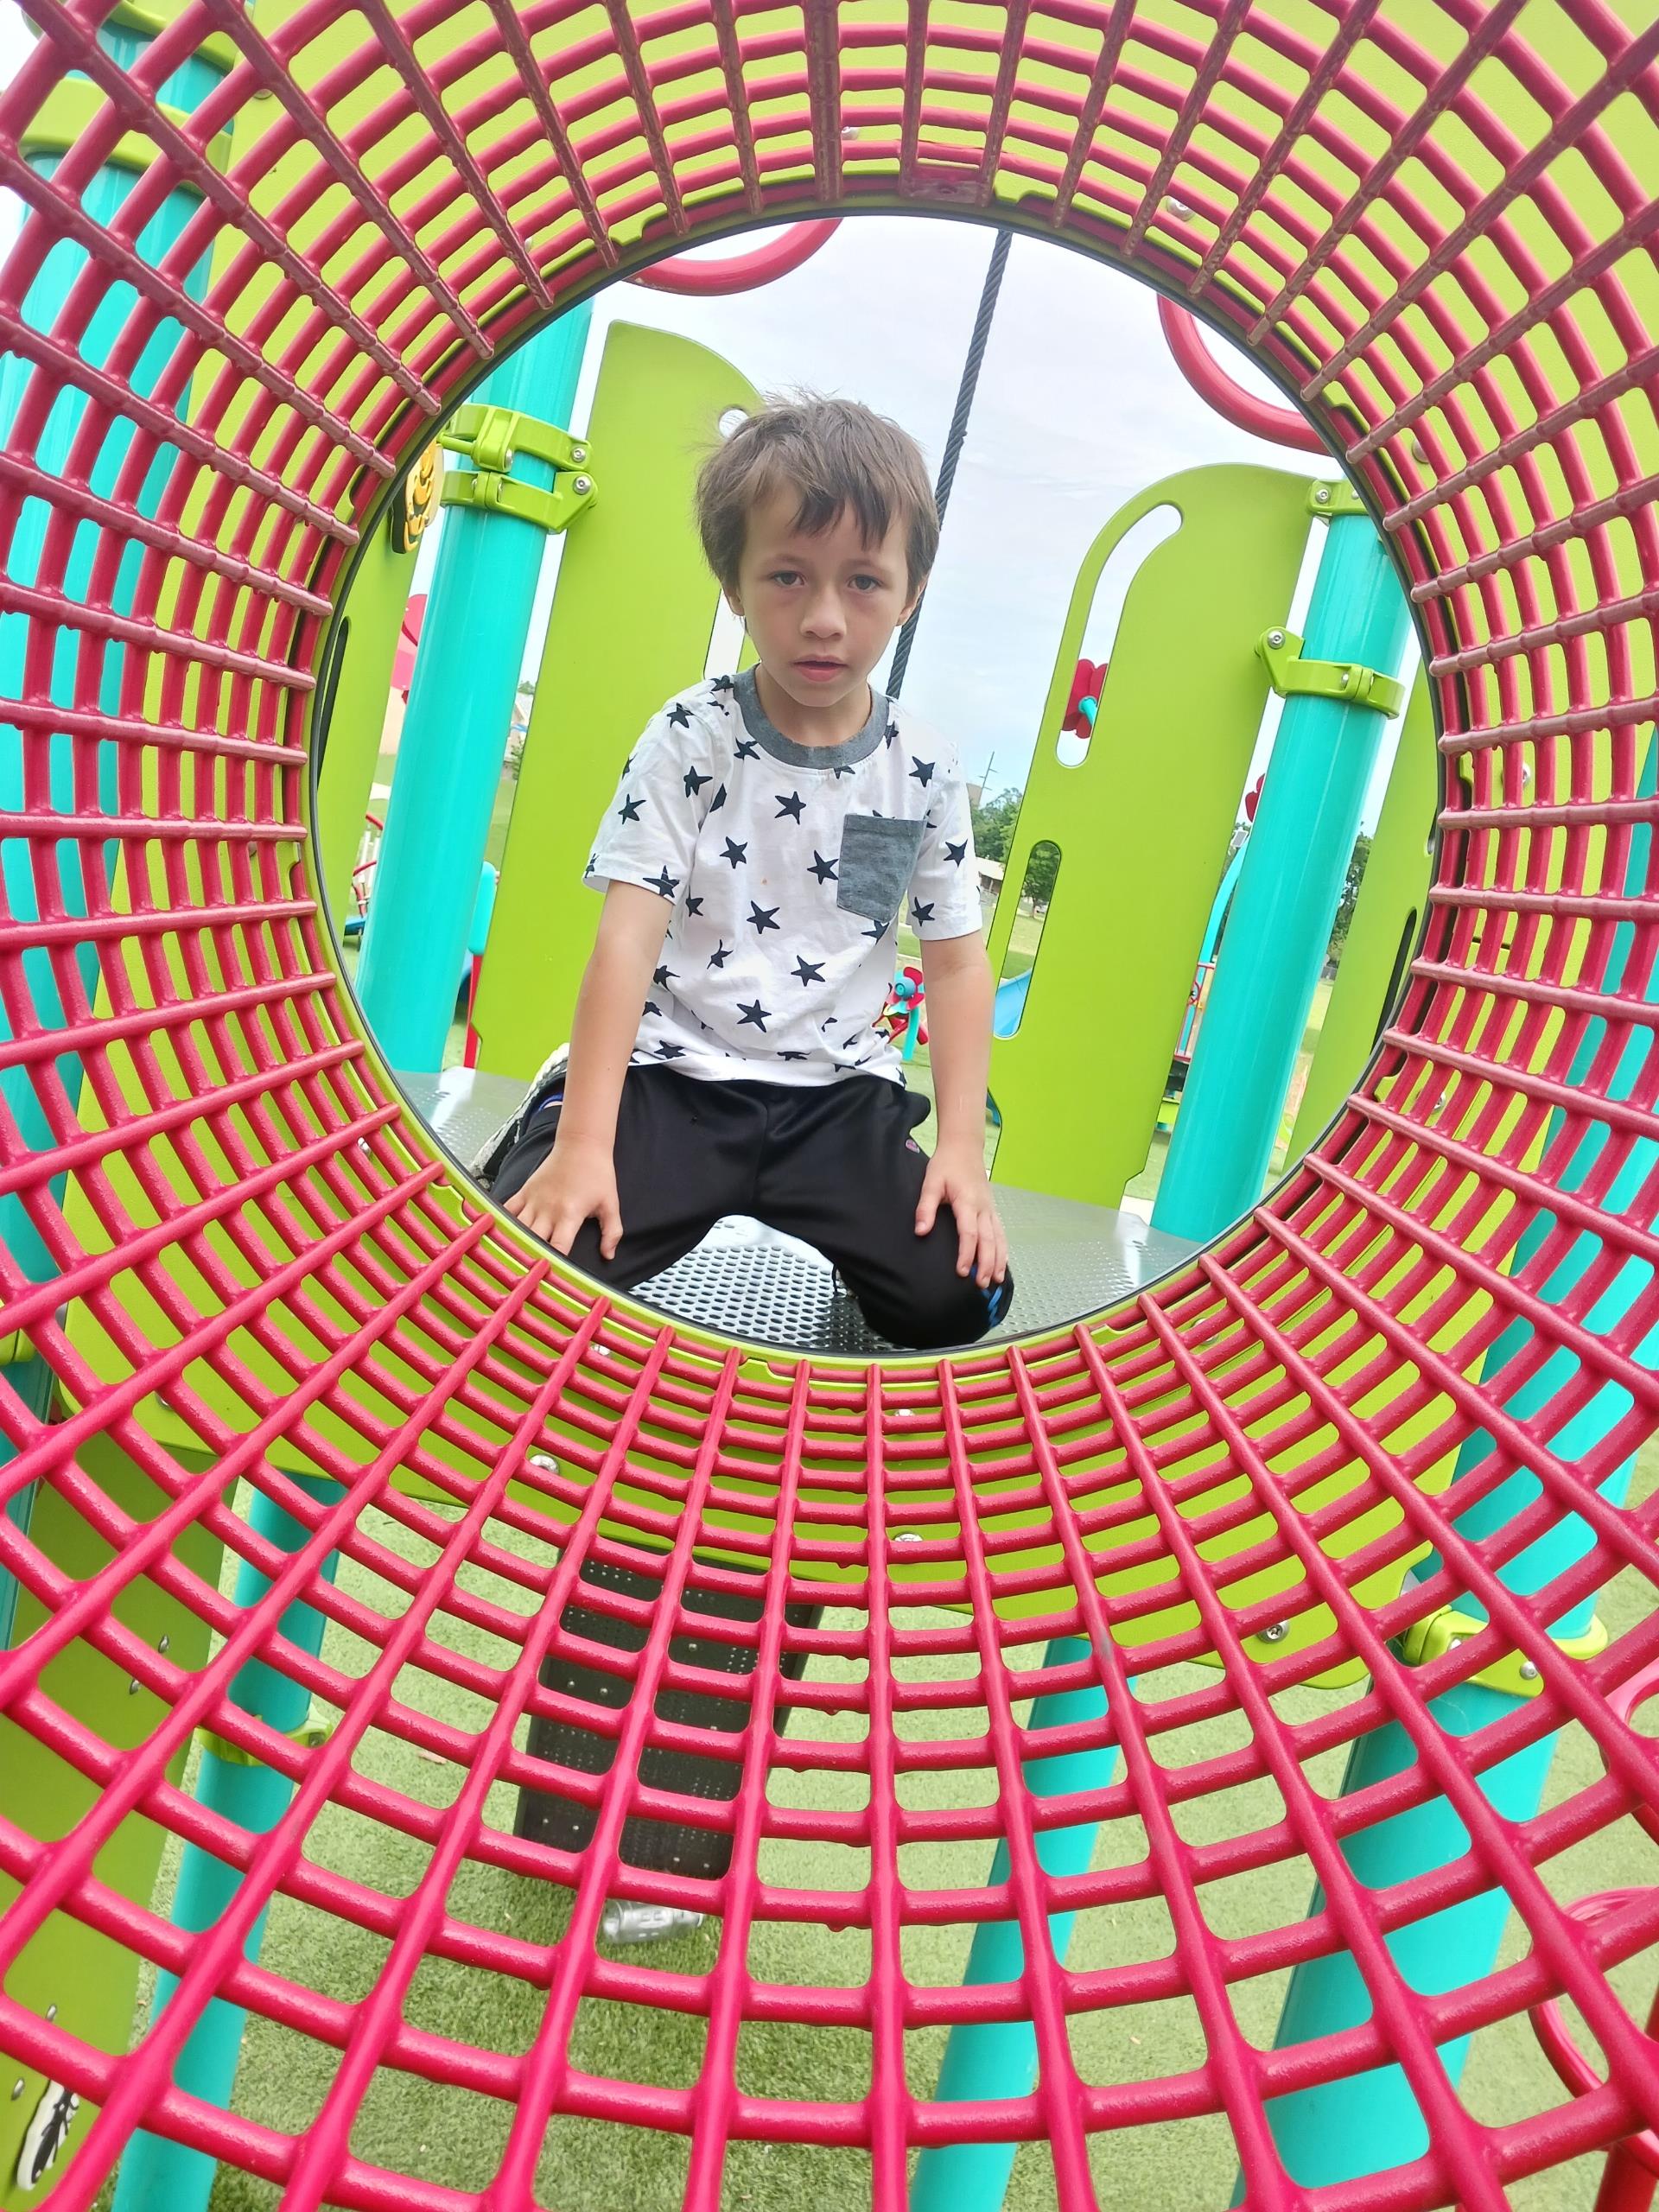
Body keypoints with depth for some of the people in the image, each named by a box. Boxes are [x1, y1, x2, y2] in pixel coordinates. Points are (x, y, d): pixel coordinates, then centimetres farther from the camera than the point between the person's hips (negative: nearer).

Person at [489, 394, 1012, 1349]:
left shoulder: (925, 769, 2)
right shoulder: (693, 739, -5)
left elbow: (958, 963, 6)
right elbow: (629, 936, -12)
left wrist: (964, 1146, -3)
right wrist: (583, 1143, -18)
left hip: (838, 1091, 3)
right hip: (667, 1070, -2)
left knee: (962, 1296, -12)